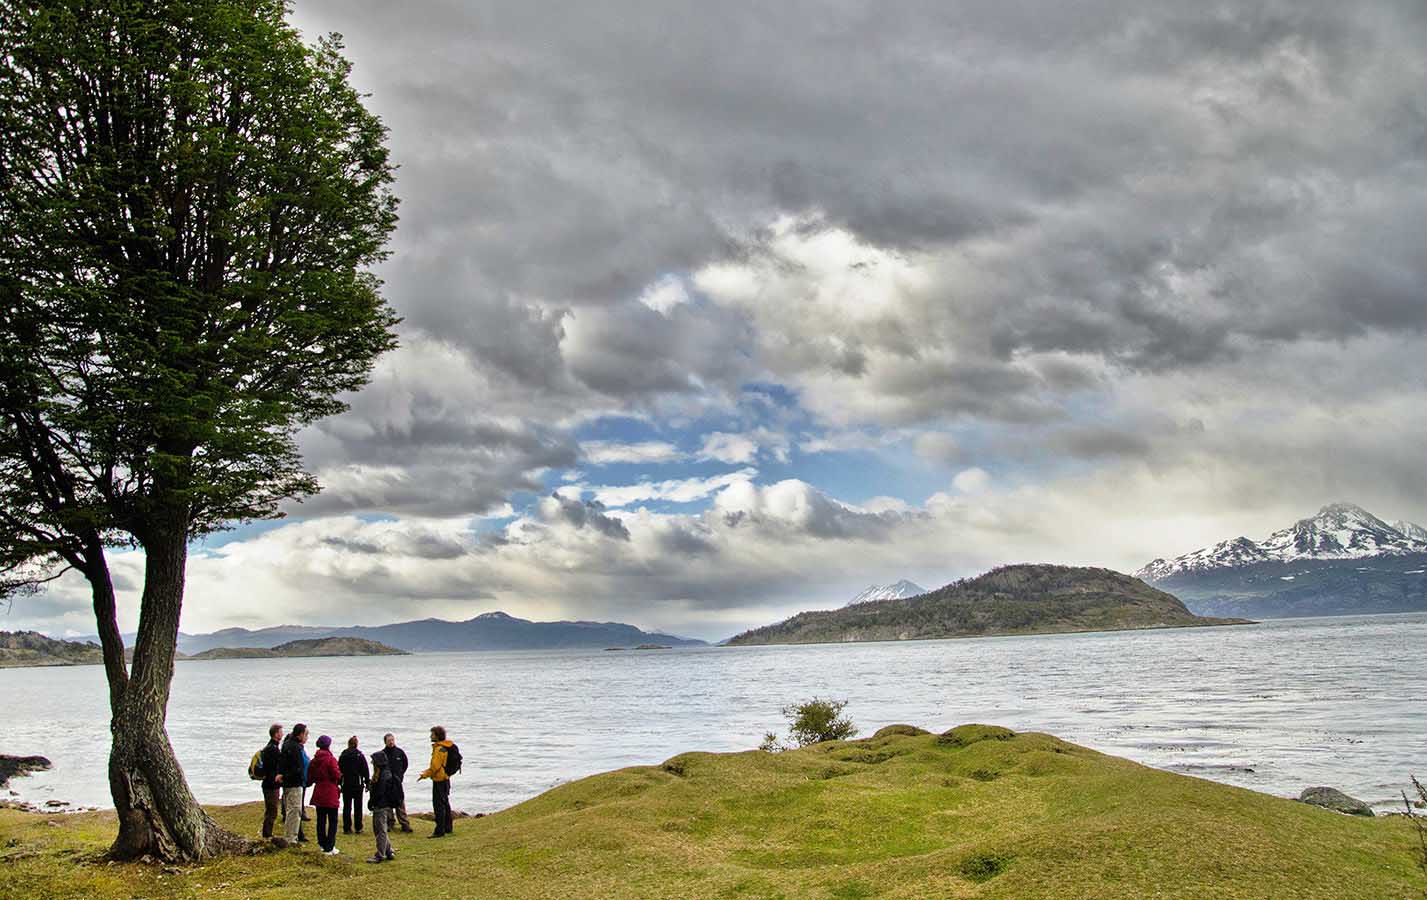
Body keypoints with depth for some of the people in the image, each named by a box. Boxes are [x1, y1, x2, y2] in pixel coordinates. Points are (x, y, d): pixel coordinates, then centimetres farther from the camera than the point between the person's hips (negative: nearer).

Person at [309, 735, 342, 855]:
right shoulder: (331, 759, -15)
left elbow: (310, 776, 9)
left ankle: (322, 844, 22)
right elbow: (337, 775, -15)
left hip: (318, 794, 6)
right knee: (333, 821, 0)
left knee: (321, 820, 15)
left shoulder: (314, 759, 4)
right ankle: (329, 848, -4)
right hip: (330, 794, -6)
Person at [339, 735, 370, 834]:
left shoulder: (343, 756, -2)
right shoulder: (360, 756, -5)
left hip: (346, 785, 1)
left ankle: (347, 828, 4)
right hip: (358, 785, -1)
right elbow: (366, 771, -2)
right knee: (358, 806, 7)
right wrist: (367, 783, 5)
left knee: (347, 806, 6)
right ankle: (358, 828, 8)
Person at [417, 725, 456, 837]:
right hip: (445, 779, 10)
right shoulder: (445, 747, 11)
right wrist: (427, 772, 17)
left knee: (438, 805, -7)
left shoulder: (439, 749, -20)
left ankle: (439, 831, -5)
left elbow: (435, 766, -23)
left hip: (439, 780, -10)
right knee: (445, 804, 18)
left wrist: (425, 775, -12)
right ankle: (447, 828, 28)